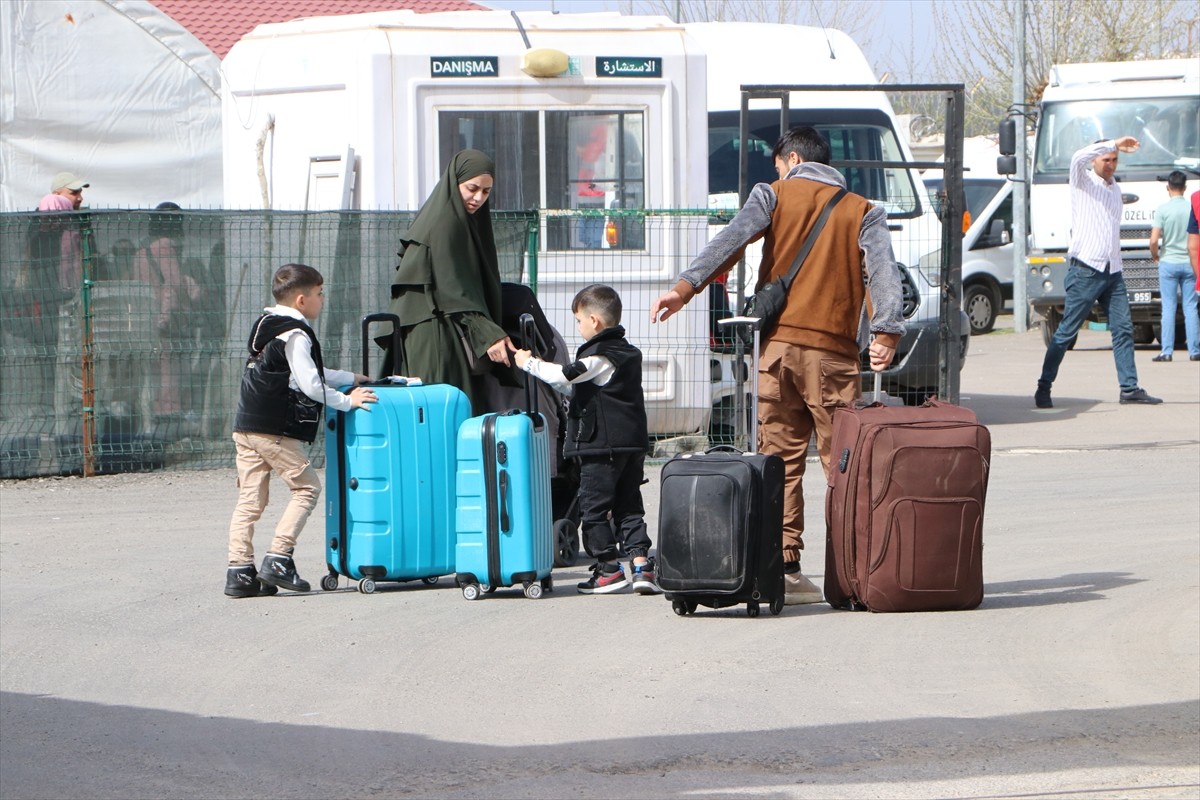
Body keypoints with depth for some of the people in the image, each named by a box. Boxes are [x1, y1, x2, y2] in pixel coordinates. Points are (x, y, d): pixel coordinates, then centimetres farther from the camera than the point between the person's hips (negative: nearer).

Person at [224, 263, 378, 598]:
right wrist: (346, 401, -5)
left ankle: (239, 571, 1)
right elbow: (310, 385, -16)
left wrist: (352, 378, 32)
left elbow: (306, 374, 29)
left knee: (250, 498, 6)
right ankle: (278, 559, -6)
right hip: (275, 429, -9)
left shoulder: (268, 327, 21)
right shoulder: (295, 335, -9)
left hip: (245, 428, 9)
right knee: (306, 486, 2)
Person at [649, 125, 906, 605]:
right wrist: (886, 332, -15)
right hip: (833, 349, 0)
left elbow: (732, 240, -8)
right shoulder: (863, 213, 11)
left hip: (778, 345, 0)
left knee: (780, 459, 4)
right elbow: (882, 271, -5)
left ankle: (783, 566, -2)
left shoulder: (774, 196, 9)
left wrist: (686, 287, -16)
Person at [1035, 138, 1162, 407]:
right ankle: (1044, 388, 1)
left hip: (1112, 273, 6)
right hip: (1085, 270, -6)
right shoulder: (1084, 181, 1)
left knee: (1123, 329, 0)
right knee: (1067, 332, -5)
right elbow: (1078, 157, -21)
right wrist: (1114, 143, -22)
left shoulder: (1115, 188, 20)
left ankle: (1129, 388, 1)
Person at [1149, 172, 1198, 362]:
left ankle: (1167, 351, -1)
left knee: (1168, 307, 1)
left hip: (1168, 263, -2)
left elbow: (1153, 240, -13)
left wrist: (1155, 255, 7)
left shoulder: (1162, 210, -8)